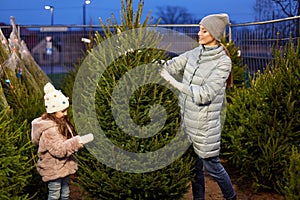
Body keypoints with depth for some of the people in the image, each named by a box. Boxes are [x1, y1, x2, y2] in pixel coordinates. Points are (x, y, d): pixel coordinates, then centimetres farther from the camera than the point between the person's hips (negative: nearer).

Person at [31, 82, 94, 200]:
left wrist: (79, 141, 3)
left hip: (64, 166, 9)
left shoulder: (61, 122, 4)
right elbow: (59, 150, -31)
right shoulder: (49, 130, -27)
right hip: (53, 170, -9)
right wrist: (79, 141, -35)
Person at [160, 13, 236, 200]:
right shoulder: (195, 53, 3)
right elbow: (171, 66, 11)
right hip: (188, 119, 6)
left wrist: (173, 82, -23)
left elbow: (204, 94, -24)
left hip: (205, 123, -6)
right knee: (194, 164, 16)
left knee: (211, 165, 7)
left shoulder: (223, 62, -17)